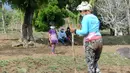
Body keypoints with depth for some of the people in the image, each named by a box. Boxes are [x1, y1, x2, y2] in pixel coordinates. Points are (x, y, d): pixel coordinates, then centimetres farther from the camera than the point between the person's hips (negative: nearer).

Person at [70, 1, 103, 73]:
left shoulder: (85, 18, -7)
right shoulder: (95, 18, 17)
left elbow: (85, 32, -16)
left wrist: (75, 31, -3)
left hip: (90, 42, -7)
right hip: (99, 41, 7)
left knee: (90, 64, 3)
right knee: (95, 62, 19)